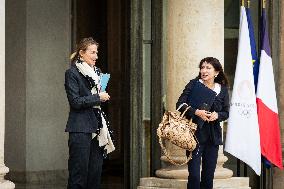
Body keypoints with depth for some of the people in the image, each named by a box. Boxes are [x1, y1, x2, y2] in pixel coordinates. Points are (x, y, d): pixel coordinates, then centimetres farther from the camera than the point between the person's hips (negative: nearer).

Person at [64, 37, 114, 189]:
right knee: (79, 171, -7)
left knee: (96, 170, 4)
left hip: (96, 128, 7)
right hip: (80, 129, -7)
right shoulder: (72, 73, -5)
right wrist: (98, 98, -11)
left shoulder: (96, 72, 16)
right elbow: (75, 102, -12)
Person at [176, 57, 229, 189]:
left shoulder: (222, 90, 6)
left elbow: (226, 113, 11)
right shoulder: (194, 84, -2)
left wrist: (217, 115, -11)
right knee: (194, 174, -8)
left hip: (213, 136, 3)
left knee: (209, 173, 7)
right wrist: (196, 112, -22)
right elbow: (180, 104, -6)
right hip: (195, 133, -3)